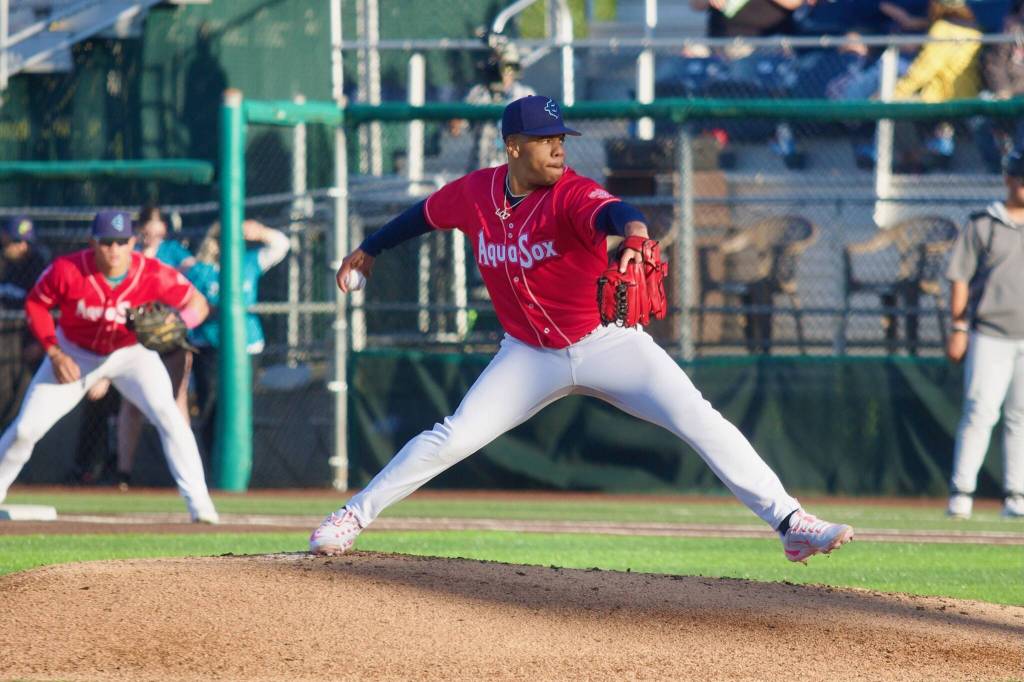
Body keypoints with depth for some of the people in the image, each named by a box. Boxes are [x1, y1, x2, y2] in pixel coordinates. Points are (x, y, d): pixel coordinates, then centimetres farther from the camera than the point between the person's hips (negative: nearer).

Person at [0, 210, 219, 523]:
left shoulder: (154, 275, -26)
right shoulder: (67, 271, -27)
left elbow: (198, 304, -15)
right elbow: (35, 303, -9)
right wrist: (55, 354, -17)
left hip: (132, 353, -1)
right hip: (75, 353, 1)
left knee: (169, 417, -22)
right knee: (26, 428, -2)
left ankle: (199, 504, -18)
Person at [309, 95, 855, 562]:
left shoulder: (572, 194, -21)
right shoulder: (475, 194, -7)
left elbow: (610, 211, -44)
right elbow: (424, 214, 14)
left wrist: (633, 233, -68)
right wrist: (369, 249, 28)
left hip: (607, 342, -3)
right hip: (529, 355, 3)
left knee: (701, 422, -16)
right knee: (453, 438, -6)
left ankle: (790, 522, -16)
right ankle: (353, 516, 9)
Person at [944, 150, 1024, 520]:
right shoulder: (982, 225, 3)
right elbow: (960, 278, 2)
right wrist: (959, 328, -4)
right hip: (989, 336, -3)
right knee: (980, 412, -9)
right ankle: (961, 493, -7)